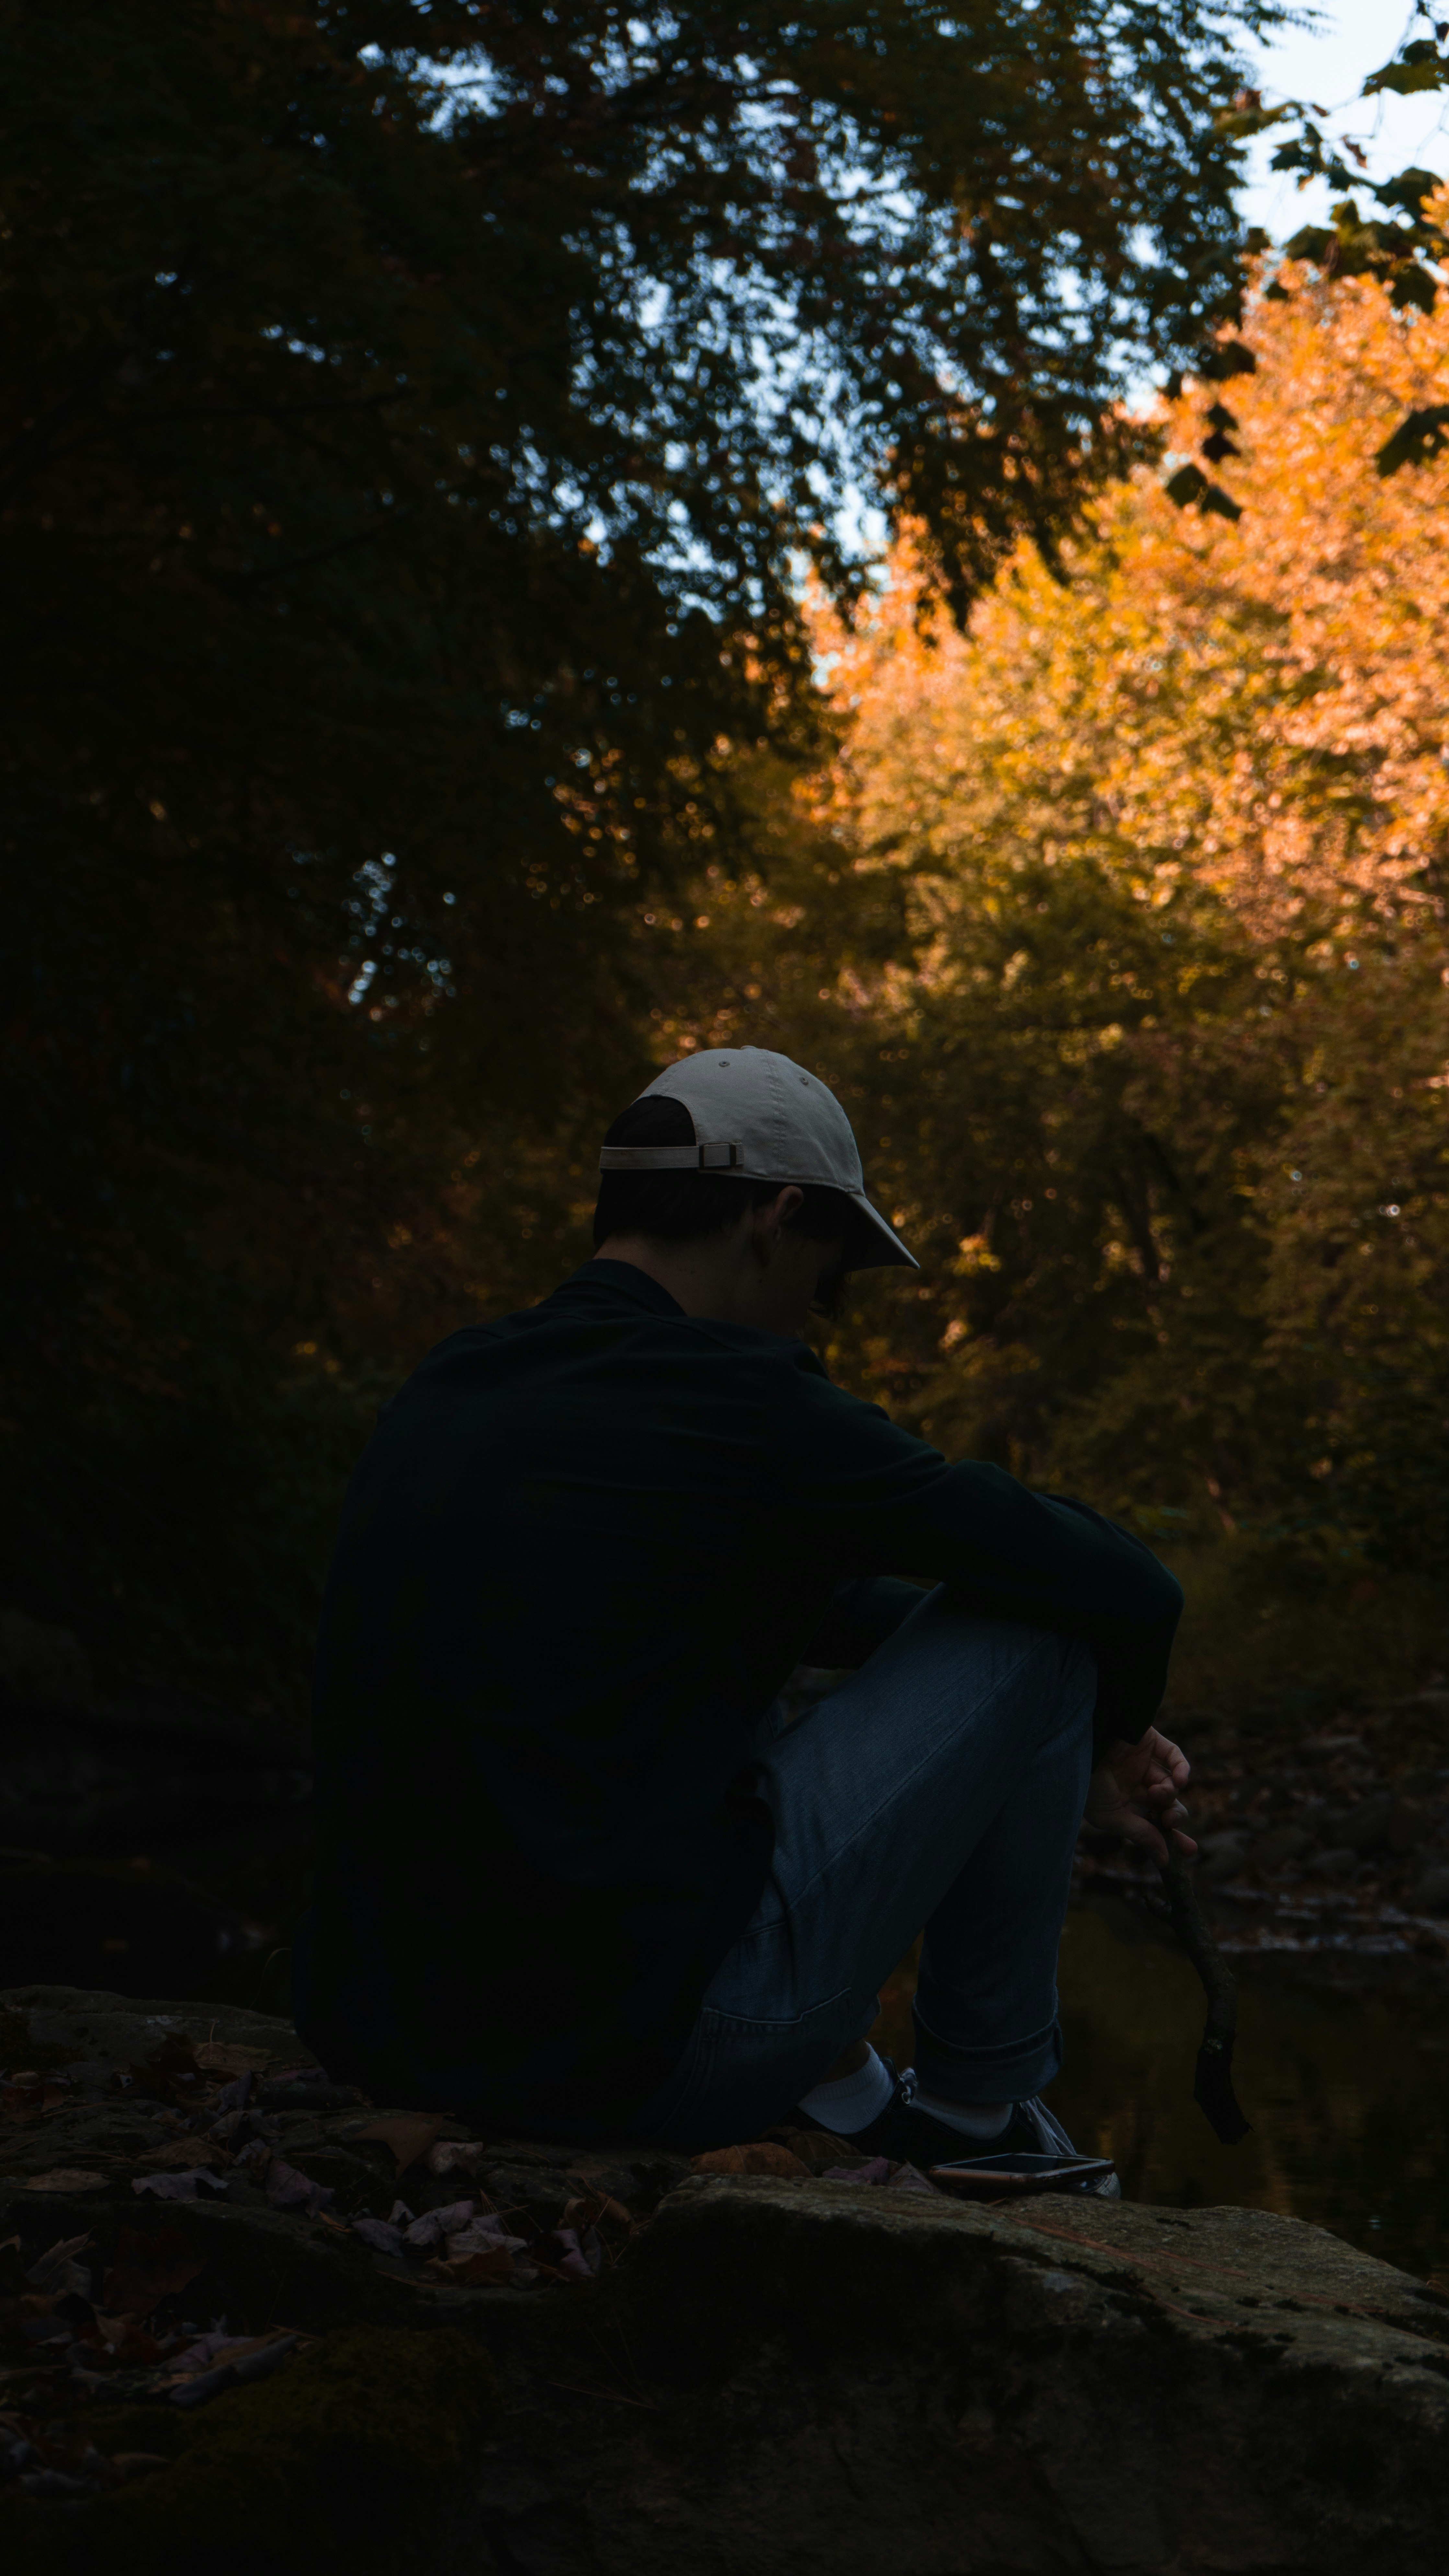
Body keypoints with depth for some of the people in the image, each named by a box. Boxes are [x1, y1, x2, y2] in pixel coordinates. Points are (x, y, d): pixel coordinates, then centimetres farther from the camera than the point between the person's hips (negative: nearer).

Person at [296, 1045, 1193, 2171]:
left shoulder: (444, 1393, 12)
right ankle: (979, 2111, 18)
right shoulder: (739, 1402, -11)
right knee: (1034, 1626, 4)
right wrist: (1104, 1740, 20)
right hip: (642, 2059, -8)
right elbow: (1128, 1592, -3)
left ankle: (839, 2089, 28)